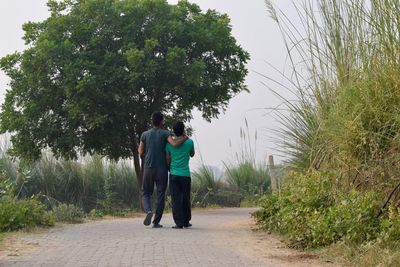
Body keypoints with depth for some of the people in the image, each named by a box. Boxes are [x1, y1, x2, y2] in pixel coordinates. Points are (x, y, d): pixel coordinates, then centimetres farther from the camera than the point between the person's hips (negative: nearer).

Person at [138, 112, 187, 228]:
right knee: (160, 195, 6)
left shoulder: (145, 134, 4)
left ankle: (148, 211, -18)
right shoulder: (165, 133, -4)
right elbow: (174, 144, -21)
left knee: (146, 193, 11)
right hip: (162, 169, -1)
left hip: (148, 168, 1)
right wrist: (184, 138, -4)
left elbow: (141, 153, 4)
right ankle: (156, 222, 2)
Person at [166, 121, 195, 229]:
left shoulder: (169, 143, 2)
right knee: (186, 199, 12)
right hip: (185, 175, 0)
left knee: (176, 199, -1)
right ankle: (186, 221, 20)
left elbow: (167, 160, 6)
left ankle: (179, 223, -6)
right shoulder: (189, 142, -1)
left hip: (173, 175, 0)